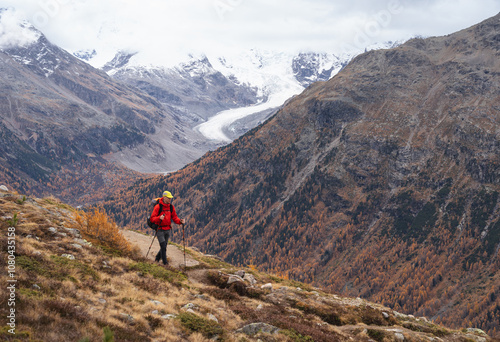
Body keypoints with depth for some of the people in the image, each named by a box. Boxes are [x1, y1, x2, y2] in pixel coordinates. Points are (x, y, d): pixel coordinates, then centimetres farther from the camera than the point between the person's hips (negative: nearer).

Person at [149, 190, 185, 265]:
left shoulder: (171, 207, 5)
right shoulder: (158, 206, -12)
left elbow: (174, 217, 8)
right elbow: (152, 218, -13)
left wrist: (180, 221, -11)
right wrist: (159, 218, -32)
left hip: (167, 230, 6)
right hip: (160, 230, -6)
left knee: (164, 247, 12)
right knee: (163, 247, -10)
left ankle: (157, 259, 32)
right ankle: (165, 263, -3)